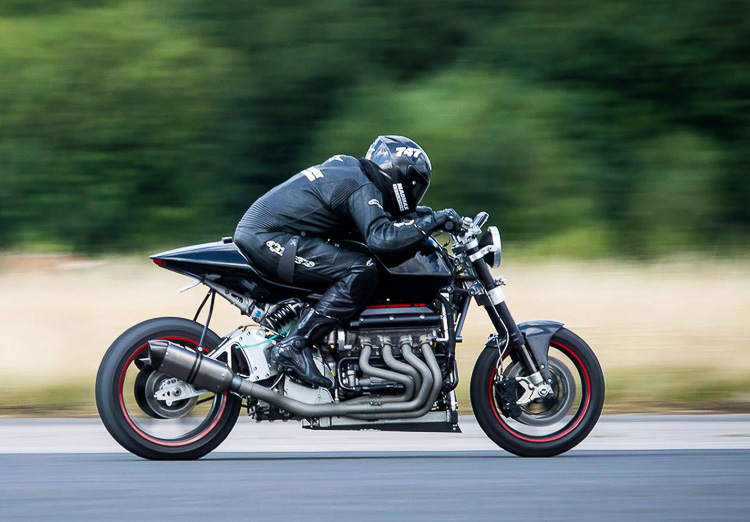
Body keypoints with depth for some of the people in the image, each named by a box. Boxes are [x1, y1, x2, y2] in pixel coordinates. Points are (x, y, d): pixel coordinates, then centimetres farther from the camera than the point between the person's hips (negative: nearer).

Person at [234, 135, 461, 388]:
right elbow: (380, 238, -26)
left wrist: (414, 215, 23)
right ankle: (295, 345, -20)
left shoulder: (347, 166, 17)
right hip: (268, 238, -10)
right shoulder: (363, 188, -11)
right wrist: (430, 221, -17)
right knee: (361, 273, -18)